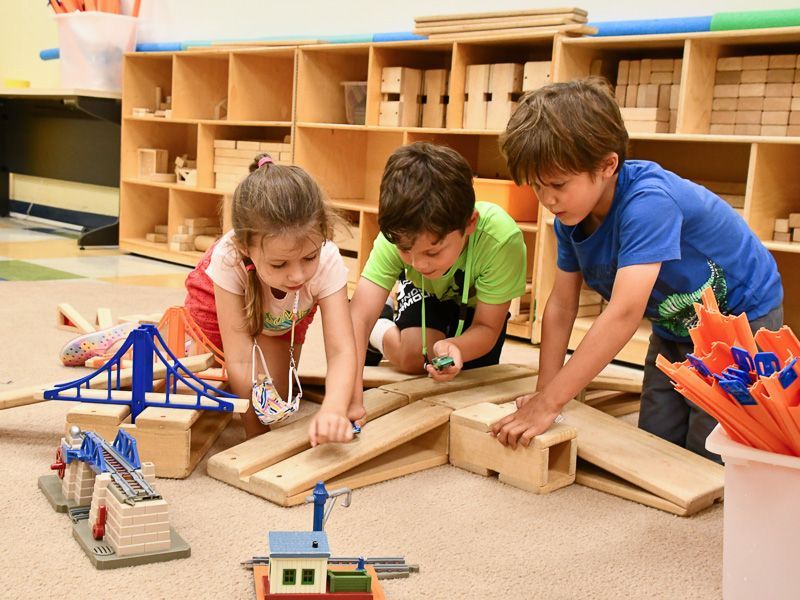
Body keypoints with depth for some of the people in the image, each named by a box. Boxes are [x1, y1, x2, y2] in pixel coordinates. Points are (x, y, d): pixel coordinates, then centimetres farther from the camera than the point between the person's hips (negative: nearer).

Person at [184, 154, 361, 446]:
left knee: (273, 398, -9)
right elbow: (240, 360, -40)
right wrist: (259, 434, -40)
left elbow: (341, 350, -46)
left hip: (282, 321, 1)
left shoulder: (327, 261, -41)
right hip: (218, 306, -1)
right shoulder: (228, 259, -45)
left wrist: (333, 409, -66)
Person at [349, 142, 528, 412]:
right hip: (424, 291, -1)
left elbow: (487, 328, -30)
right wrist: (349, 394, -58)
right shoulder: (401, 234, -39)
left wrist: (454, 348, -53)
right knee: (416, 359, -22)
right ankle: (382, 329, 12)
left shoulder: (501, 239, -43)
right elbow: (358, 316, -43)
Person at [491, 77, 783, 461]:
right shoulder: (571, 214, -12)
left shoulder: (647, 202, -37)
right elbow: (561, 304, -6)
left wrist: (549, 403, -45)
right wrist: (543, 393, -13)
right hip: (673, 330, 7)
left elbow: (625, 312, -45)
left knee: (707, 463, -6)